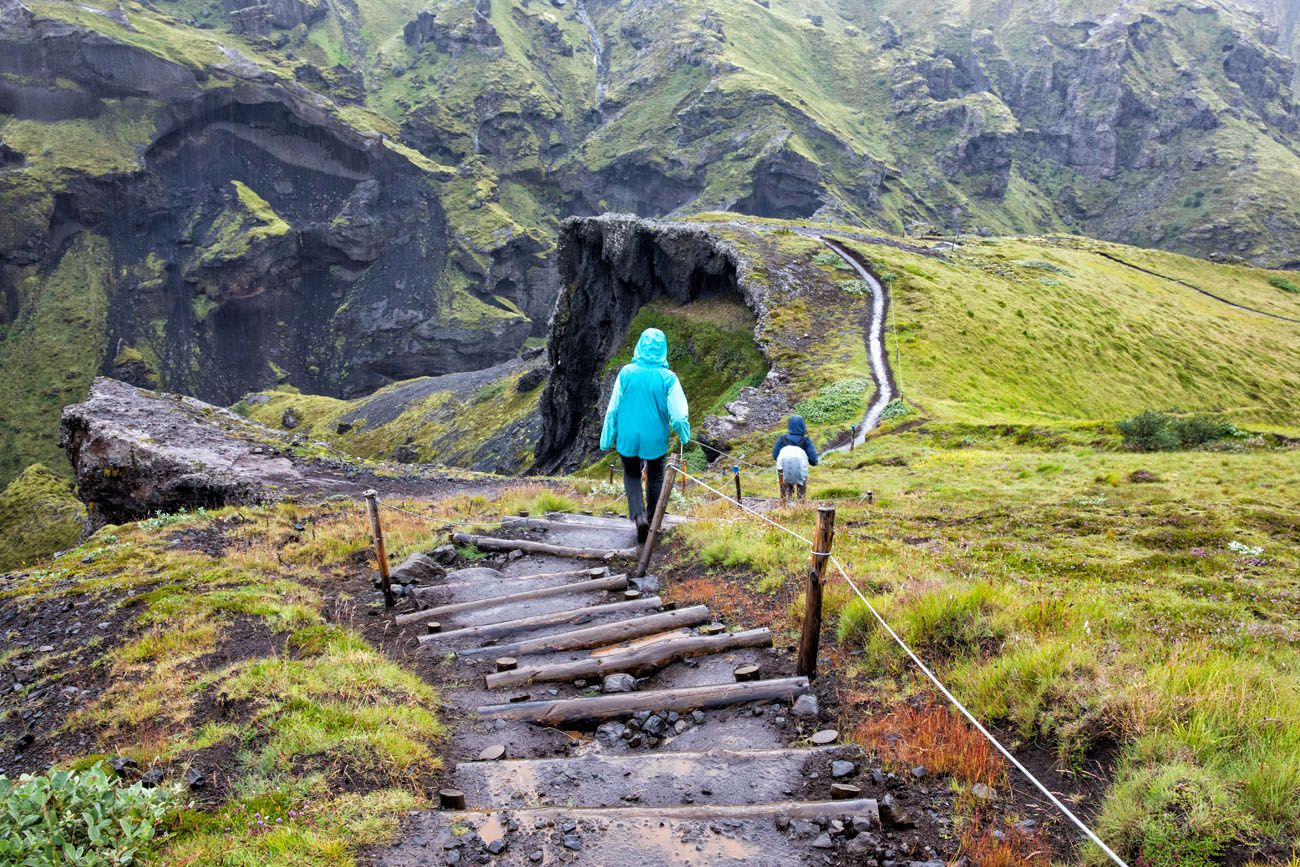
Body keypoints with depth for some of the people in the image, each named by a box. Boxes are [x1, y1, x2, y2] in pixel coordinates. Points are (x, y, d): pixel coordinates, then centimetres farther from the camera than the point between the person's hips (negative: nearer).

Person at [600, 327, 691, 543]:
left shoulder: (627, 373, -12)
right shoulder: (668, 377, -15)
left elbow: (613, 408, -7)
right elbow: (678, 412, -14)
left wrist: (608, 439, 4)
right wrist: (684, 436, 6)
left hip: (628, 437, 0)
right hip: (656, 438, 0)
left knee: (631, 475, 18)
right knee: (655, 477, 21)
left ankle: (638, 515, -6)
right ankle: (652, 521, 28)